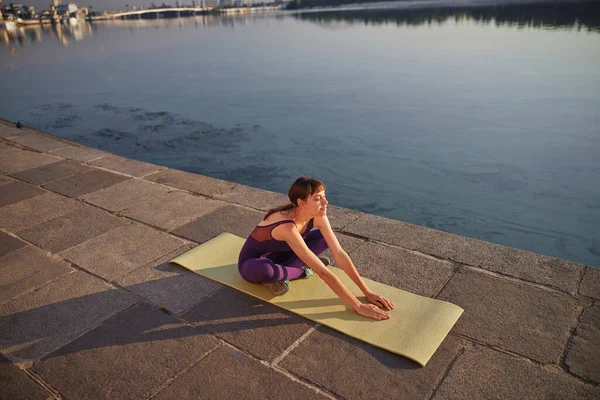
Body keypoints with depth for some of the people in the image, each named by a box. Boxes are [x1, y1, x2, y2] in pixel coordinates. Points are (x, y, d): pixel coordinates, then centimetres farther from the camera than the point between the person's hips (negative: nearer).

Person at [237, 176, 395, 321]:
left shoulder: (317, 216, -18)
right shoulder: (287, 227, -39)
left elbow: (340, 254, -17)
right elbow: (323, 272, -41)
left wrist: (367, 292, -20)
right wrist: (358, 306, -38)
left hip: (277, 255, 7)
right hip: (252, 263, -6)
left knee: (325, 237, -5)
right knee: (265, 269, -44)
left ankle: (278, 274, -6)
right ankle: (301, 270, -10)